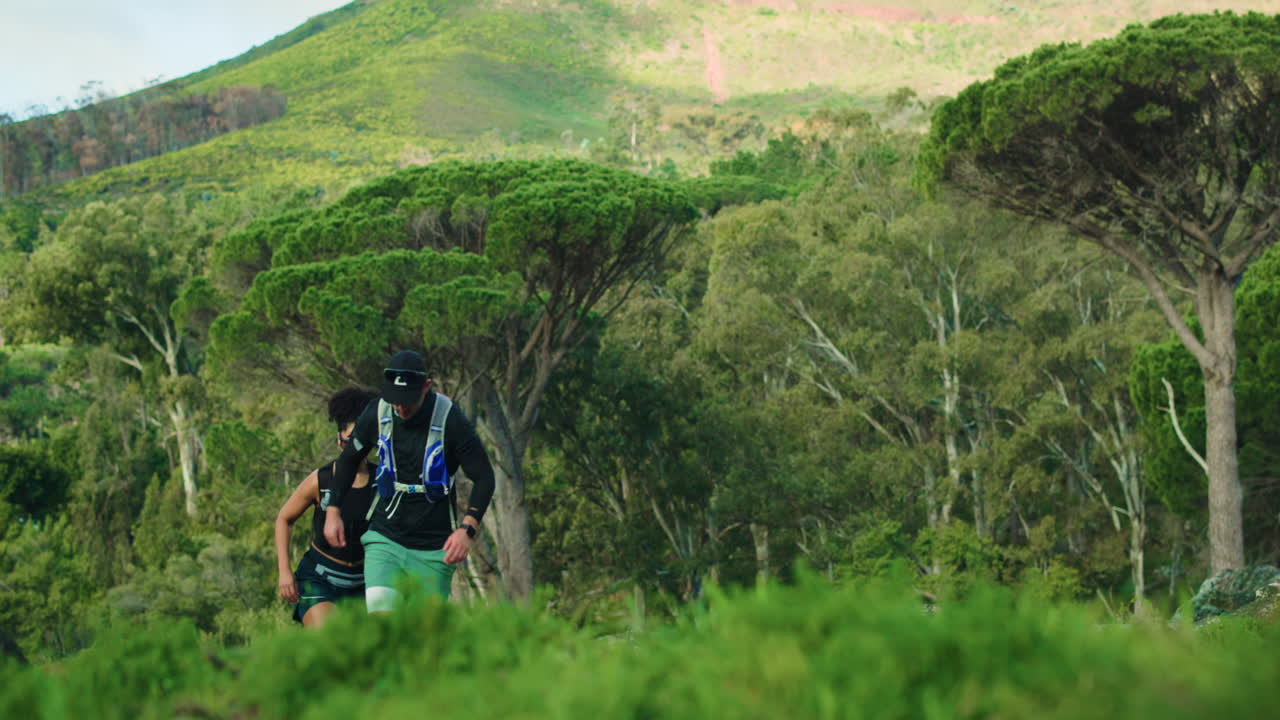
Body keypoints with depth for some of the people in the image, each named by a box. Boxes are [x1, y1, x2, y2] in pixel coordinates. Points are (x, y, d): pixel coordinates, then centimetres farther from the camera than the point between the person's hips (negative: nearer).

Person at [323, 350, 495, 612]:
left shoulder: (450, 420, -13)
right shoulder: (376, 414, -2)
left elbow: (484, 477, -7)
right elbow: (348, 460, 17)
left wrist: (466, 529, -18)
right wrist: (333, 512, 14)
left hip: (433, 550, -2)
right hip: (384, 539, 2)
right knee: (379, 612, -18)